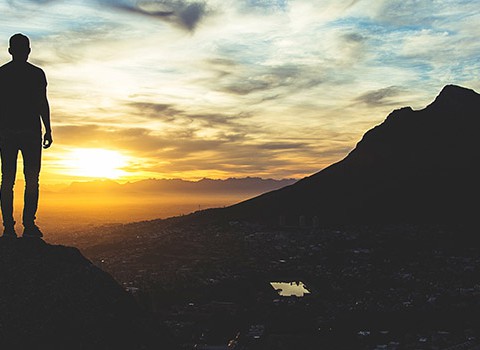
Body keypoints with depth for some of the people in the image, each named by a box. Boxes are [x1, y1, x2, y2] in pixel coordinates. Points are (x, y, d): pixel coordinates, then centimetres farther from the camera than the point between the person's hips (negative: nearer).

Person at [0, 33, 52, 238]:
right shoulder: (36, 73, 0)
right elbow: (43, 104, -3)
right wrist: (48, 130, 0)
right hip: (30, 130, -2)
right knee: (31, 179, 0)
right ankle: (29, 225, -8)